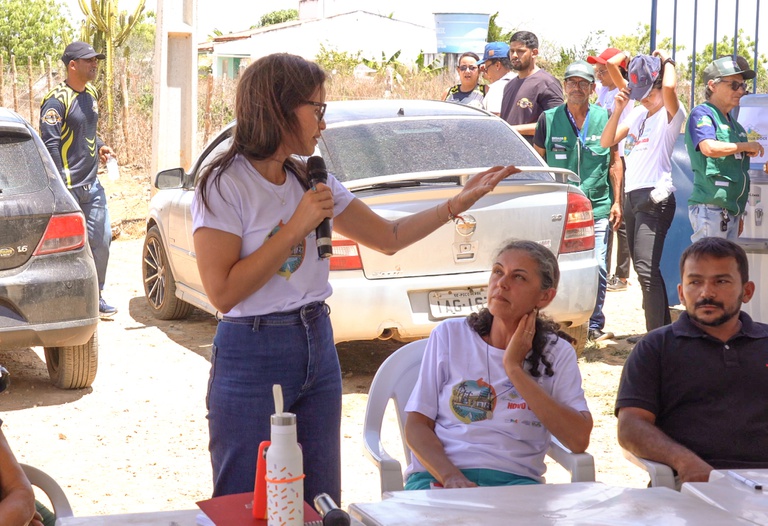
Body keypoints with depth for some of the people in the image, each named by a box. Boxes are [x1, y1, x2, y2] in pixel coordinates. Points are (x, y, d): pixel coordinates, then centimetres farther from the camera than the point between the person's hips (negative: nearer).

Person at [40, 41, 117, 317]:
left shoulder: (91, 94, 12)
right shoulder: (57, 100, -14)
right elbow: (50, 144, -18)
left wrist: (100, 146, 6)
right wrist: (62, 187, -22)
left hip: (92, 185, 8)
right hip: (68, 188, -8)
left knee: (101, 239, 9)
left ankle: (95, 296, 21)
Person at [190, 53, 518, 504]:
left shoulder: (312, 181, 9)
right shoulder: (224, 187, -11)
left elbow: (390, 237, 16)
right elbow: (223, 292, -18)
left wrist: (461, 201, 8)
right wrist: (297, 227, -17)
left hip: (318, 346, 7)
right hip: (252, 355, -6)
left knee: (320, 501, 10)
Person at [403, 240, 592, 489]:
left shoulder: (557, 354, 8)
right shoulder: (449, 335, 9)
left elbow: (579, 440, -7)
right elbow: (416, 425, 4)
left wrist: (515, 369, -6)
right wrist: (452, 477, -16)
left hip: (515, 480, 0)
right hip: (439, 476, 0)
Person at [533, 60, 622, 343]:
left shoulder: (605, 118, 7)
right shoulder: (548, 119, 4)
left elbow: (614, 161, 12)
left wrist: (616, 201, 7)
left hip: (597, 207, 0)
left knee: (597, 268, -3)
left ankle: (594, 325, 12)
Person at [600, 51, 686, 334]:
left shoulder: (671, 113, -4)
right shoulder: (639, 112, 18)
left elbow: (669, 87, -27)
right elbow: (606, 141, 17)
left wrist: (667, 60, -7)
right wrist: (618, 108, 4)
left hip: (655, 198, -9)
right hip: (632, 195, 9)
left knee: (646, 268, -18)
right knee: (644, 269, 11)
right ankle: (664, 329, 20)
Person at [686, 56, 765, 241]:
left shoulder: (733, 124, 19)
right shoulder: (702, 114, -6)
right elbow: (709, 148, -25)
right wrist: (747, 146, -10)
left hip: (731, 210, 9)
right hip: (711, 207, -9)